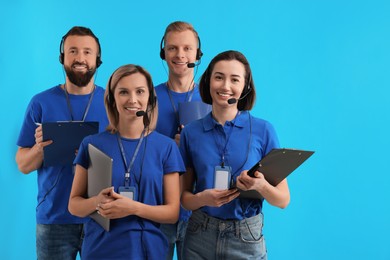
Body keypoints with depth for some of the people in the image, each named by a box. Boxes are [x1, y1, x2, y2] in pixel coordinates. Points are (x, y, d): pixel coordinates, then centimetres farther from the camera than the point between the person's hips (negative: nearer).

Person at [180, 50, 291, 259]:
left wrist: (260, 185, -23)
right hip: (199, 237, 1)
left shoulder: (263, 130, -6)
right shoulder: (191, 132, -1)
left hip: (247, 240, -1)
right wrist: (202, 199, -16)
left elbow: (283, 200, -3)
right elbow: (183, 195, 5)